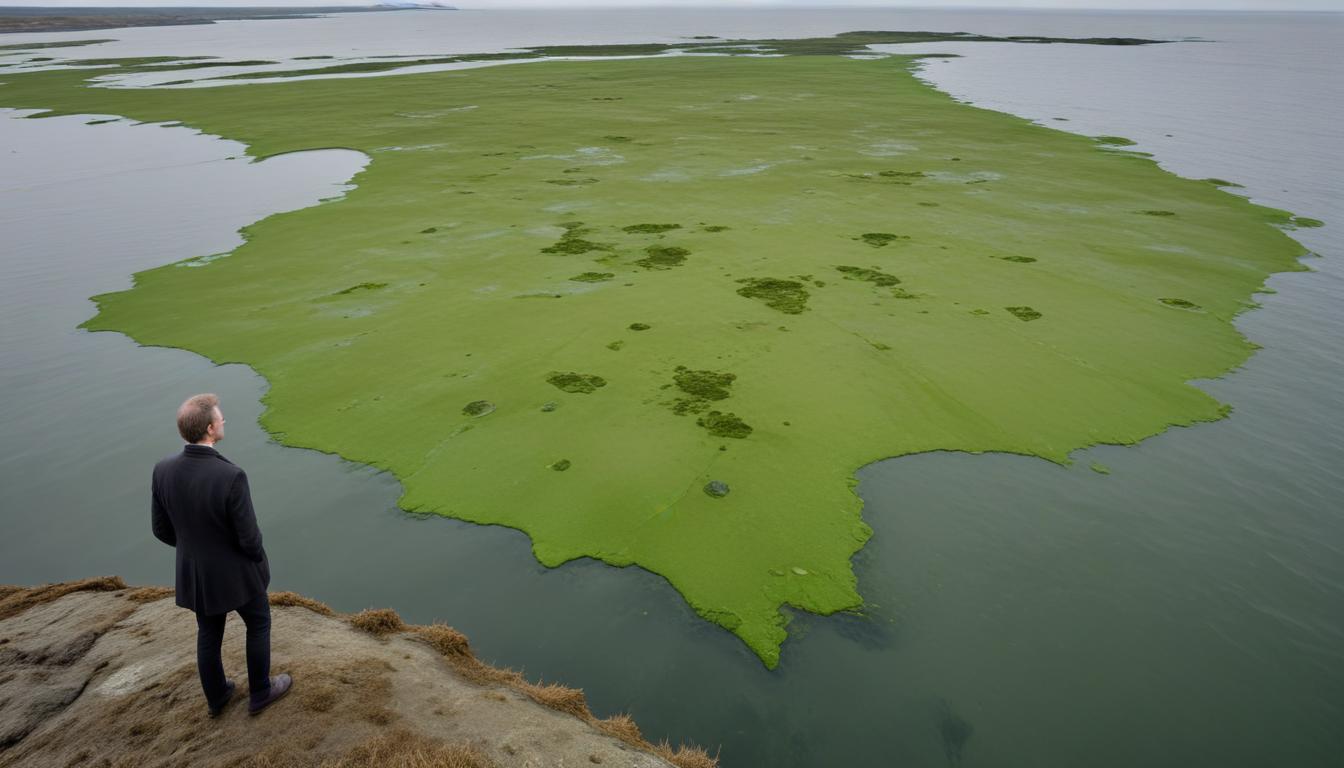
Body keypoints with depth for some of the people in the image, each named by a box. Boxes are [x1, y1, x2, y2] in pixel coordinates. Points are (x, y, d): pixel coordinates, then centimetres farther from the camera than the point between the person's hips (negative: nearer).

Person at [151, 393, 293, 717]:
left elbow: (162, 529, -4)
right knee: (259, 622, 22)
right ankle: (260, 691, 39)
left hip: (195, 570, 5)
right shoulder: (231, 477, -36)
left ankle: (216, 696, 47)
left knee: (209, 633, 27)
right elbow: (249, 539, -25)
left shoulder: (163, 470, -18)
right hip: (236, 570, -5)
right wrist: (256, 556, 0)